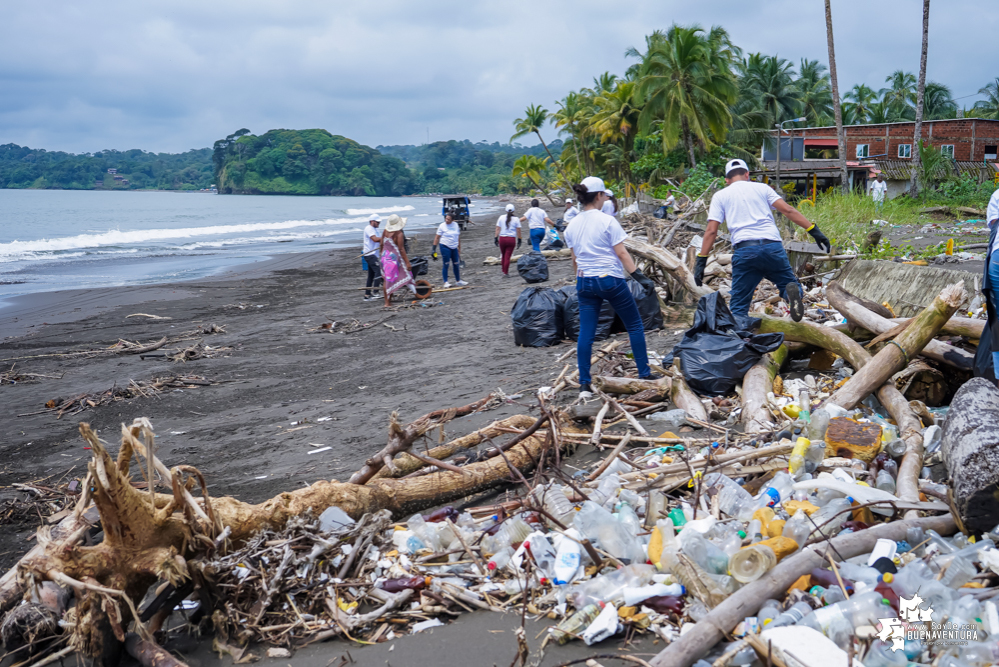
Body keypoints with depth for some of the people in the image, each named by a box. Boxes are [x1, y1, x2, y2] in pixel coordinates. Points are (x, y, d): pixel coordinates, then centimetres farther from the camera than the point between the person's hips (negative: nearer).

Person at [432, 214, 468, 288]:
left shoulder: (456, 225, 6)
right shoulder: (442, 226, -6)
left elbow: (458, 237, 15)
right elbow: (437, 237, -5)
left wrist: (459, 248, 16)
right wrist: (434, 248, -10)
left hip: (454, 247, 5)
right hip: (445, 247, -5)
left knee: (456, 264, 10)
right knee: (446, 264, -5)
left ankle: (458, 281, 23)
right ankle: (445, 282, 0)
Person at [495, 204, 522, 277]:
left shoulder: (501, 217, 4)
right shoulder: (516, 219, 0)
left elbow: (497, 229, 3)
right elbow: (518, 230, 0)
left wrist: (496, 238, 6)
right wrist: (519, 240, 7)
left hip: (502, 238, 2)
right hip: (511, 239, -2)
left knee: (503, 255, 15)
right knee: (507, 256, -1)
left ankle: (504, 271, 22)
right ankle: (506, 273, 0)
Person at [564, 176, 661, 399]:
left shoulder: (572, 226, 6)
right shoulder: (607, 221, -10)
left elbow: (575, 259, 13)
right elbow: (622, 253, -12)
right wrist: (640, 277, -10)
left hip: (585, 282, 5)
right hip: (610, 280, -5)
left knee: (585, 333, 4)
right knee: (635, 326, 10)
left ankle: (584, 385, 2)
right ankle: (645, 374, 15)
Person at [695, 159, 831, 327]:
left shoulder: (720, 196, 17)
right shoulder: (762, 188, 19)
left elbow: (711, 231, 8)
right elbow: (788, 210, 7)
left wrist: (701, 260, 8)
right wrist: (814, 230, 6)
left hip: (744, 250, -1)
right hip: (772, 246, 1)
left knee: (738, 307, 6)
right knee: (790, 283, 17)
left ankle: (740, 326, -28)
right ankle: (792, 290, -21)